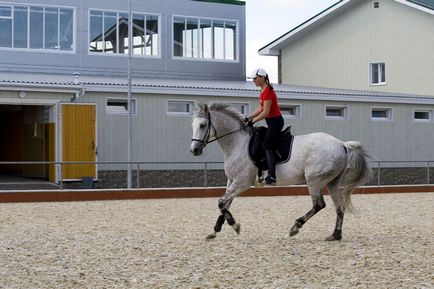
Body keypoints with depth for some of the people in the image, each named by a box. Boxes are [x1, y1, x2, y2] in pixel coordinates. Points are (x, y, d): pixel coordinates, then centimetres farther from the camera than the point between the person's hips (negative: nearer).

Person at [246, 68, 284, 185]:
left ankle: (272, 175, -21)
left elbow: (265, 112, -21)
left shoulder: (267, 91, -18)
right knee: (268, 145, 11)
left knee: (268, 146, -14)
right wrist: (247, 118, 8)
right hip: (273, 121, 10)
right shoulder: (264, 91, 13)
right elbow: (260, 109, 15)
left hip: (275, 121, -10)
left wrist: (252, 121, -14)